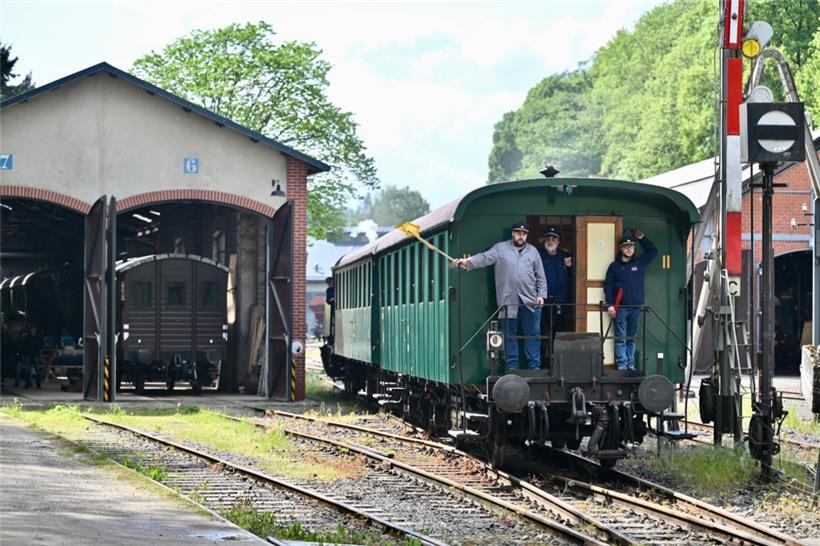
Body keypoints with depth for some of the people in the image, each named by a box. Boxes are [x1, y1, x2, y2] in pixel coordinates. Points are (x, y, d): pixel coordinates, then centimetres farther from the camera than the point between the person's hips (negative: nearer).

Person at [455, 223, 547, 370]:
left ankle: (534, 366, 6)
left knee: (533, 334, 1)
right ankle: (512, 366, 9)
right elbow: (484, 258, -7)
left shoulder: (533, 251, 13)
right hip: (508, 300, -1)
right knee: (510, 335, 3)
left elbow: (540, 276, 13)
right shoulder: (500, 248, 6)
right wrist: (467, 262, -24)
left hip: (530, 301, 1)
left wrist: (541, 295, 3)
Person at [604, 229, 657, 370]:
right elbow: (608, 285, 0)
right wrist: (610, 305, -8)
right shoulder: (614, 266, 2)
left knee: (631, 338, 8)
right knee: (621, 338, -3)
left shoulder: (639, 262, 10)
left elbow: (653, 251, 16)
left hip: (636, 307, 3)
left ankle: (631, 364, 11)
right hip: (620, 308, -3)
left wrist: (641, 238, 7)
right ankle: (621, 364, -3)